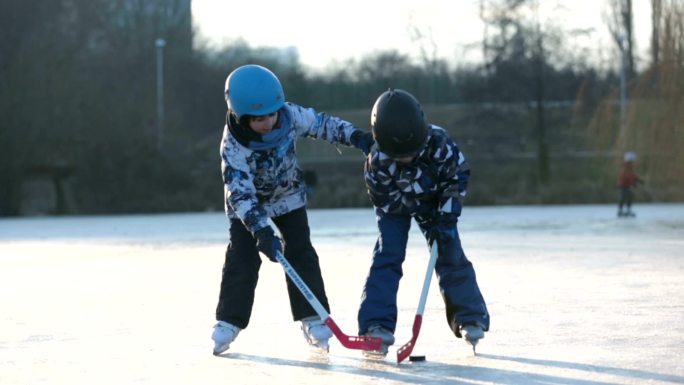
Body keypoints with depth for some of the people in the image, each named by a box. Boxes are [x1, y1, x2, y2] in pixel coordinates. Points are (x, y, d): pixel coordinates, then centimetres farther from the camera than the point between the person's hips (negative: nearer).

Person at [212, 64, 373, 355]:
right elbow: (240, 193, -38)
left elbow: (320, 123, -5)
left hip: (288, 196, 3)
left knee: (300, 252, -3)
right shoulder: (233, 147, -35)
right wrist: (261, 231, -47)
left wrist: (355, 136, -14)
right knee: (242, 258, -11)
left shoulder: (290, 115, -25)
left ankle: (312, 318, 2)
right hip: (247, 206, -3)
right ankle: (228, 321, 0)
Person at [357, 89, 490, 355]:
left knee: (450, 254, -5)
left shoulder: (439, 143, -33)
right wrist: (423, 215, -26)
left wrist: (446, 217, -24)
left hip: (434, 201, 1)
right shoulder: (377, 161, -35)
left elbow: (458, 175, -19)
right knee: (387, 255, -15)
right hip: (394, 205, -1)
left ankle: (470, 318, 4)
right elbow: (385, 198, -23)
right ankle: (377, 324, -16)